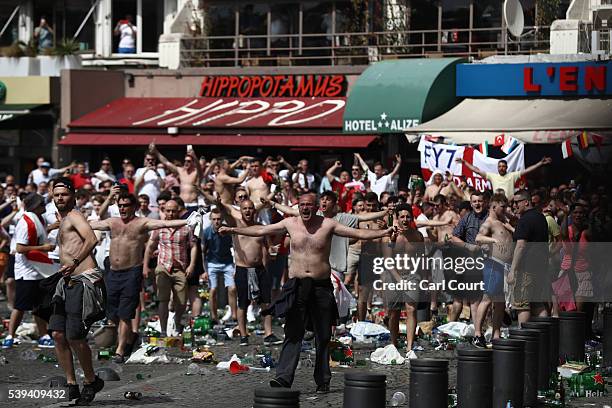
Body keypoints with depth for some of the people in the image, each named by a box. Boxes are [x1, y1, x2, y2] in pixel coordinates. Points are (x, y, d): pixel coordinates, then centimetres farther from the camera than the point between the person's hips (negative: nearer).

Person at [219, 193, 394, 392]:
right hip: (297, 285, 0)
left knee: (323, 336, 5)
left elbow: (358, 233, -2)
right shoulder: (290, 223, 6)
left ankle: (322, 380, 13)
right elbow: (260, 230, 12)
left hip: (321, 286, 0)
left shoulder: (327, 225, 0)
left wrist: (382, 233, -13)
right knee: (293, 333, -9)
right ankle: (284, 377, -17)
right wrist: (233, 230, 12)